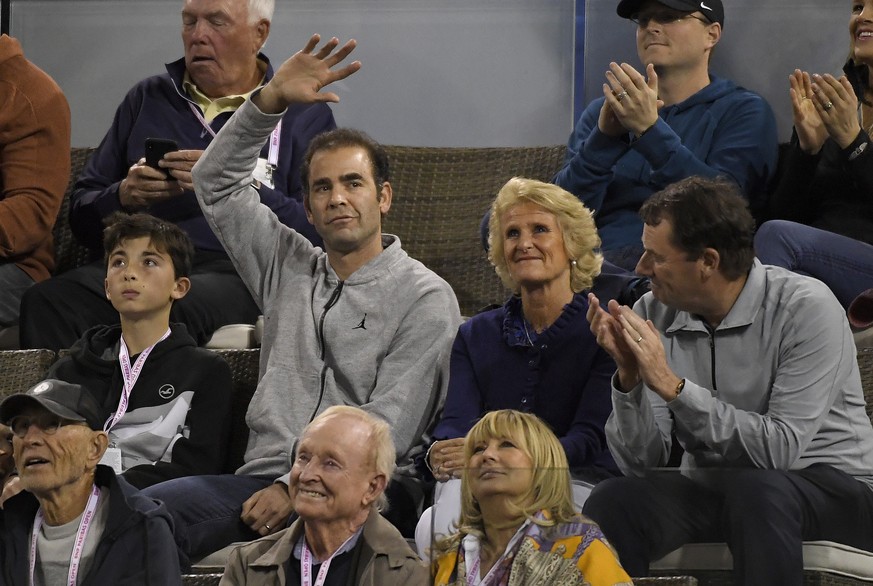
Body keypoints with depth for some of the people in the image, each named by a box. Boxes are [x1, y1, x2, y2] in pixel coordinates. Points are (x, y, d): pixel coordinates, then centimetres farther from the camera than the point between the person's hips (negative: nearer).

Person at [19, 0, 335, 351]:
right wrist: (123, 196, -2)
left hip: (236, 272, -3)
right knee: (45, 303, -31)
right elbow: (83, 215, 20)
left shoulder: (304, 115, 13)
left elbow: (319, 233, -2)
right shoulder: (148, 98, 24)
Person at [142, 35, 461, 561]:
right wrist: (272, 100, 10)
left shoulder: (426, 297, 4)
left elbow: (388, 424, -5)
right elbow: (217, 183, 23)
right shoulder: (289, 268, 23)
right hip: (266, 479, 5)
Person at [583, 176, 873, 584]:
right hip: (711, 489, 4)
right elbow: (640, 462, -2)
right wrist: (629, 376, -19)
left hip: (831, 492, -4)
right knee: (612, 501, -24)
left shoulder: (806, 309, -15)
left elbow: (782, 447, -24)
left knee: (756, 491, -37)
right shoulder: (653, 315, 0)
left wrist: (673, 385, -26)